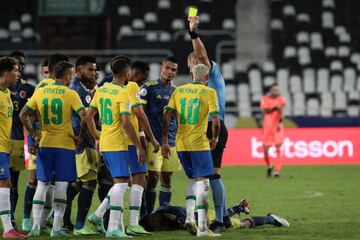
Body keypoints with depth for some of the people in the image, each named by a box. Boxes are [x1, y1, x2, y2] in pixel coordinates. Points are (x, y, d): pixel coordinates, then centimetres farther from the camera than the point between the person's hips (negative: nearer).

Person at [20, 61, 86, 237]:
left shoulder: (40, 92, 4)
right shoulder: (70, 94, -7)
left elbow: (23, 114, 3)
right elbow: (84, 116, -17)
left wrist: (33, 134, 9)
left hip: (45, 143, 3)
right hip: (65, 144, -3)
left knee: (42, 184, 9)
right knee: (61, 186, 1)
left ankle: (36, 225, 4)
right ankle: (56, 228, -1)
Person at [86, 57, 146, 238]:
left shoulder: (101, 90, 10)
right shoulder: (123, 93, -13)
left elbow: (88, 116, 15)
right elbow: (126, 123, -20)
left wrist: (97, 138, 25)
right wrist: (139, 147, -16)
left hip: (104, 144, 8)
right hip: (118, 144, -8)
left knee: (121, 182, 18)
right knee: (120, 183, -6)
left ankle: (98, 215, 13)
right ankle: (113, 228, -10)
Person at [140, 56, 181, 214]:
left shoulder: (176, 92, 15)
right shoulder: (148, 88, -2)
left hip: (171, 142, 6)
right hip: (153, 141, -6)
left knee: (167, 179, 7)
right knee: (153, 178, -10)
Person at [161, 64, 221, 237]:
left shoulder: (178, 90, 9)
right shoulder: (209, 92, -3)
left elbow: (167, 116, 4)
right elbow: (216, 120, -8)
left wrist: (164, 142, 7)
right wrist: (215, 138, 9)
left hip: (180, 144, 5)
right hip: (198, 143, -5)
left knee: (193, 179, 22)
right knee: (203, 182, -2)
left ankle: (189, 216, 7)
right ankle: (202, 228, -8)